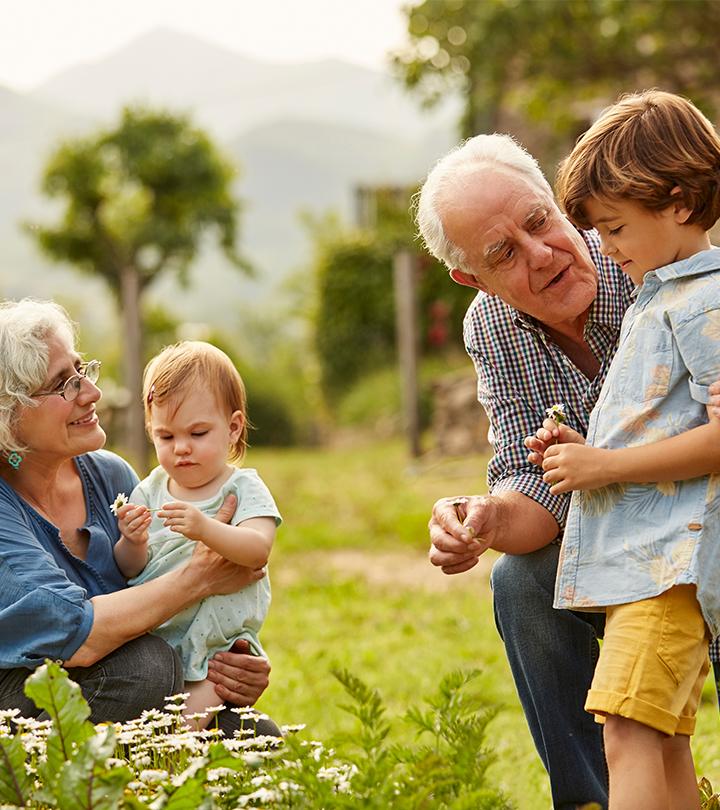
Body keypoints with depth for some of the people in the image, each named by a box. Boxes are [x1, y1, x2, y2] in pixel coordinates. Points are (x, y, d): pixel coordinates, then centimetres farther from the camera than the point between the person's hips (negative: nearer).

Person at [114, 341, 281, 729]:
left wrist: (205, 528, -39)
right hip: (151, 638, 3)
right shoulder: (149, 491, 8)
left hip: (219, 646, -3)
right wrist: (133, 544, -18)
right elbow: (130, 571, 5)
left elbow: (258, 550, -21)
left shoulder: (243, 489, -2)